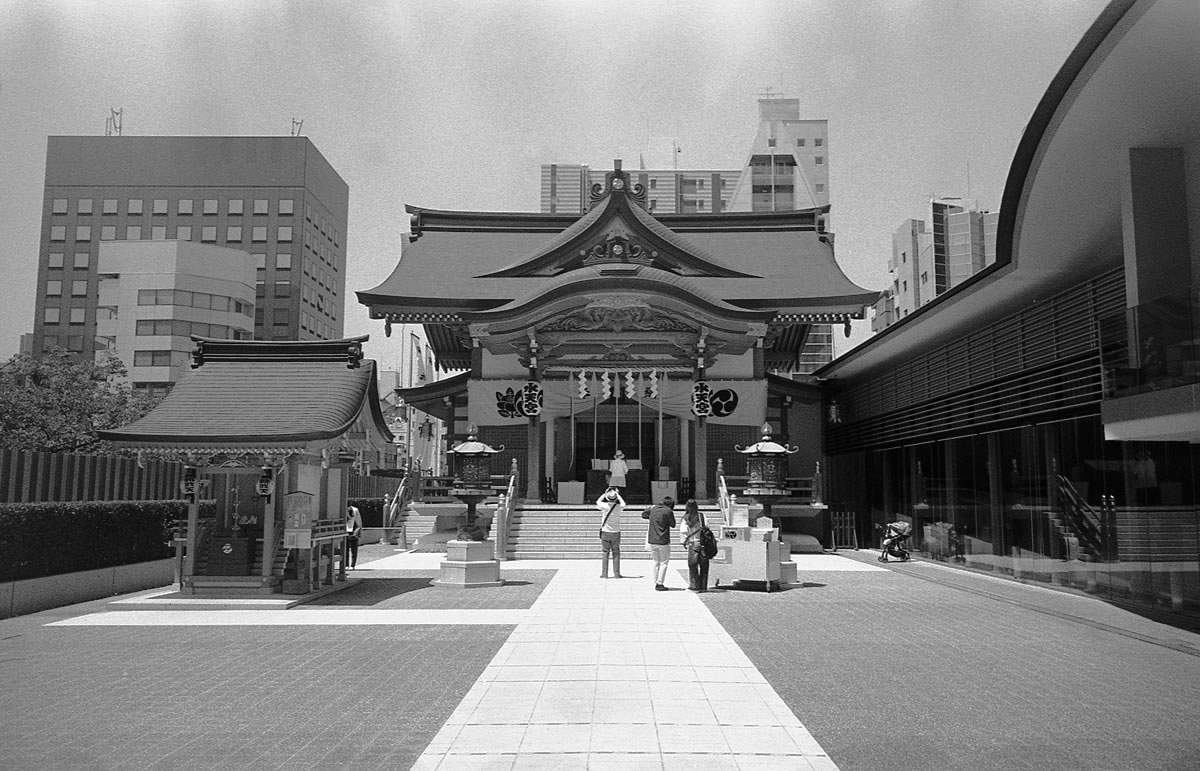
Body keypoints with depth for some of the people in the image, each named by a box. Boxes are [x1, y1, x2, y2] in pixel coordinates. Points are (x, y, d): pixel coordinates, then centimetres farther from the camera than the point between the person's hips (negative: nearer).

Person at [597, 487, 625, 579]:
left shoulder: (604, 506, -12)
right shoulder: (619, 507, -8)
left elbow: (598, 501, 12)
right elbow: (623, 504, 18)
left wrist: (605, 493, 17)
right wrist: (618, 494, 26)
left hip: (605, 532, -1)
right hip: (616, 533, 1)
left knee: (604, 553, 5)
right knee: (616, 554, 7)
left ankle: (604, 574, 6)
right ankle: (616, 574, 7)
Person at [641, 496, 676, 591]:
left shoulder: (653, 508, 6)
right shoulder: (668, 511, -10)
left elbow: (643, 514, 19)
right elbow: (673, 525, -1)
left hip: (652, 540, 5)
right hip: (663, 541, -5)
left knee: (656, 562, 15)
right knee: (664, 562, 5)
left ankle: (656, 583, 17)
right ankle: (660, 584, 0)